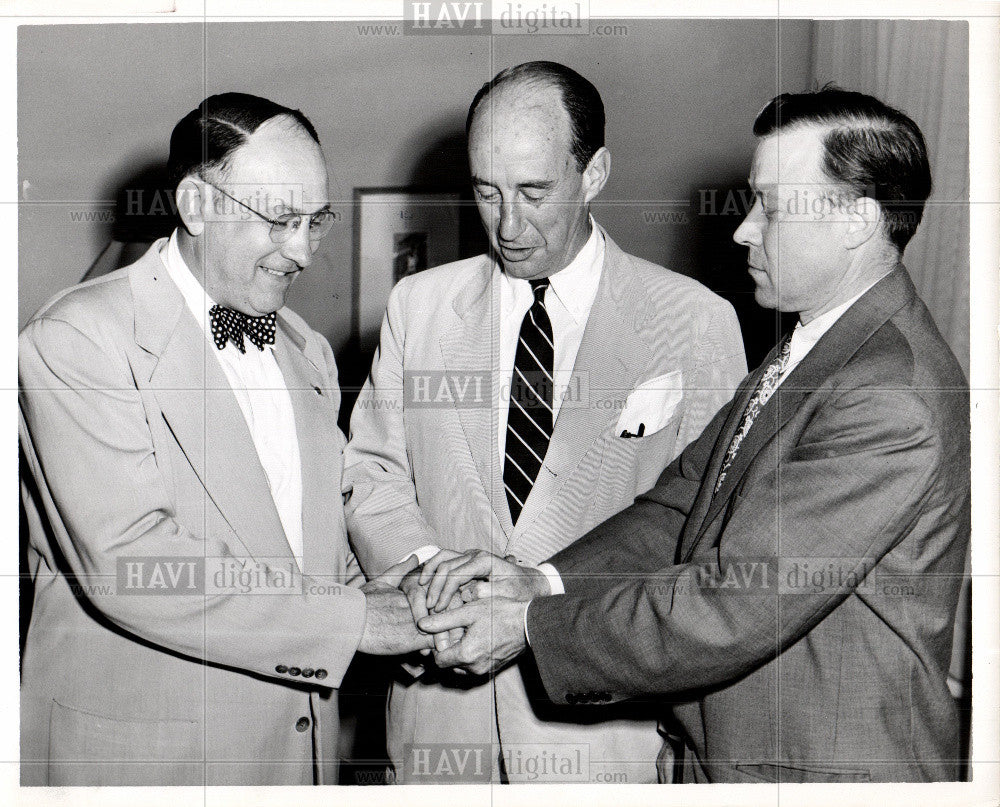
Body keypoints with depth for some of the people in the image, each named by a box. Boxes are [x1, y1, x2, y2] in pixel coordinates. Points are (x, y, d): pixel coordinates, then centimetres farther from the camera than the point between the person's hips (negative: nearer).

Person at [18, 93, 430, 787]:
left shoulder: (307, 351, 9)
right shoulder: (77, 339, -14)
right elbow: (128, 563, -24)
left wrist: (372, 591, -5)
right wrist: (354, 619, -22)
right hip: (139, 750, -6)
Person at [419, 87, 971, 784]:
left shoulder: (893, 402, -26)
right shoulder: (809, 348, 6)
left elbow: (733, 609, -27)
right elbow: (684, 501, 3)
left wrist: (531, 626, -19)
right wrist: (543, 581, -11)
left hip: (830, 773, -8)